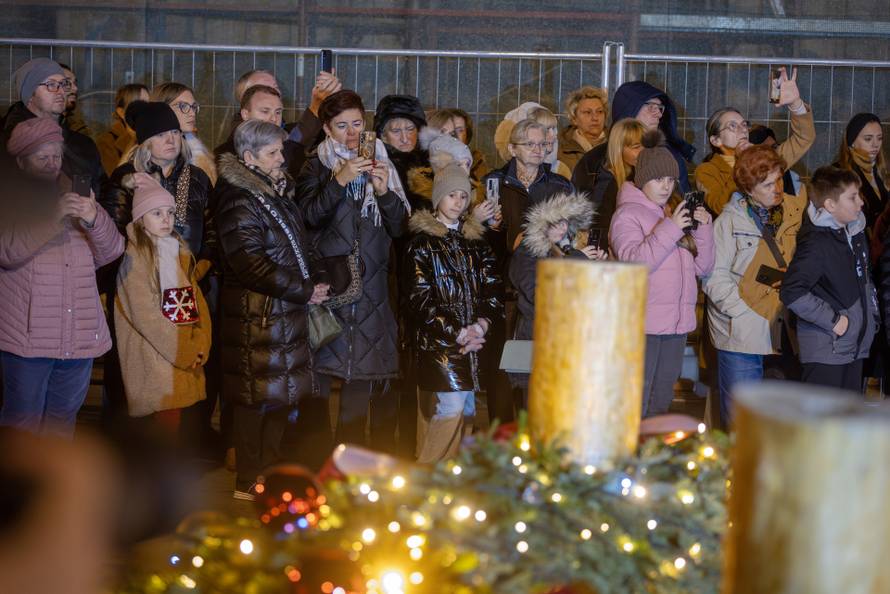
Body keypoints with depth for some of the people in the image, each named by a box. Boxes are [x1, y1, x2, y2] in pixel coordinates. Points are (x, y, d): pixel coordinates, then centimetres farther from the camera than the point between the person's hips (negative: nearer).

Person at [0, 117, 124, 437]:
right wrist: (52, 216, -26)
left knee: (63, 421, 12)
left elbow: (109, 252, 4)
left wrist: (95, 220, -16)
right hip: (28, 336, -4)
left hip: (79, 338, 4)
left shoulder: (79, 197, 13)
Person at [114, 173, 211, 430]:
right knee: (169, 427, -12)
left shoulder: (180, 252, 16)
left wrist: (200, 347, -3)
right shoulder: (134, 255, -6)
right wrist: (182, 352, -12)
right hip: (154, 356, -7)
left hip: (188, 357, 7)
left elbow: (198, 301, 11)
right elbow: (144, 314, -13)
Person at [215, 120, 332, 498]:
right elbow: (250, 263, -21)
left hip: (289, 312, 9)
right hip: (258, 316, -9)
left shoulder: (279, 193, 16)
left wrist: (317, 281, 7)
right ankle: (250, 484, 6)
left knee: (279, 394, 12)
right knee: (260, 397, -3)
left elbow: (300, 244, 26)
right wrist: (304, 292, -16)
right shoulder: (238, 199, -13)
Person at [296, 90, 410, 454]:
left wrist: (384, 191, -8)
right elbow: (310, 216, -7)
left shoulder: (381, 166, 15)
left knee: (369, 372, -4)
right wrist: (339, 181, -18)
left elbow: (400, 226, 9)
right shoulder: (317, 168, 9)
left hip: (372, 284, 2)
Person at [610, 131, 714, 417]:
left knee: (662, 403, 13)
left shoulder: (676, 214, 17)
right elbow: (634, 262, -18)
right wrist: (670, 229, -19)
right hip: (642, 323, -7)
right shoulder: (628, 213, -2)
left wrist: (703, 230, 0)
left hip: (676, 323, 7)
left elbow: (703, 267, 14)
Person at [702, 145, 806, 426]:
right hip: (741, 336, -4)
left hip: (784, 332, 4)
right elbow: (715, 277, -7)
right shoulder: (729, 221, -3)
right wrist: (745, 313, -15)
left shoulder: (793, 211, 8)